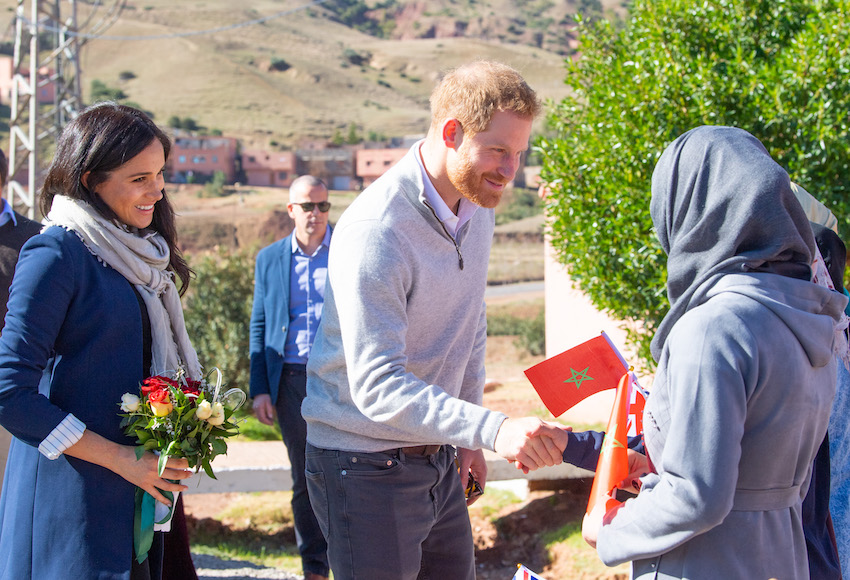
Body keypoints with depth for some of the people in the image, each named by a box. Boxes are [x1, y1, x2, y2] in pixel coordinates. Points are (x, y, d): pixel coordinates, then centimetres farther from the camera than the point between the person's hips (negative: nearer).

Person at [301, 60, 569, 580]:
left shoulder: (478, 207, 4)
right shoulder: (375, 232, -25)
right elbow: (377, 386, -31)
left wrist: (470, 438, 17)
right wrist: (492, 429, -41)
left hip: (440, 460, 8)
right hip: (368, 468, -8)